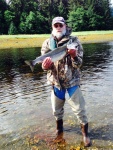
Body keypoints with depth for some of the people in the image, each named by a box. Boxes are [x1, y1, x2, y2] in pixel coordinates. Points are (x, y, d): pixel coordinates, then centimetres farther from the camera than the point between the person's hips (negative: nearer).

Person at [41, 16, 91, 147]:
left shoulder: (74, 41, -8)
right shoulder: (47, 43, -2)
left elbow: (78, 64, -11)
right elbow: (44, 63, -2)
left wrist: (74, 56, -32)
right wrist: (45, 65, -26)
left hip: (72, 81, -2)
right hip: (56, 81, 3)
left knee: (79, 109, 2)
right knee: (56, 109, 16)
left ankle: (85, 133, 24)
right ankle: (59, 130, 42)